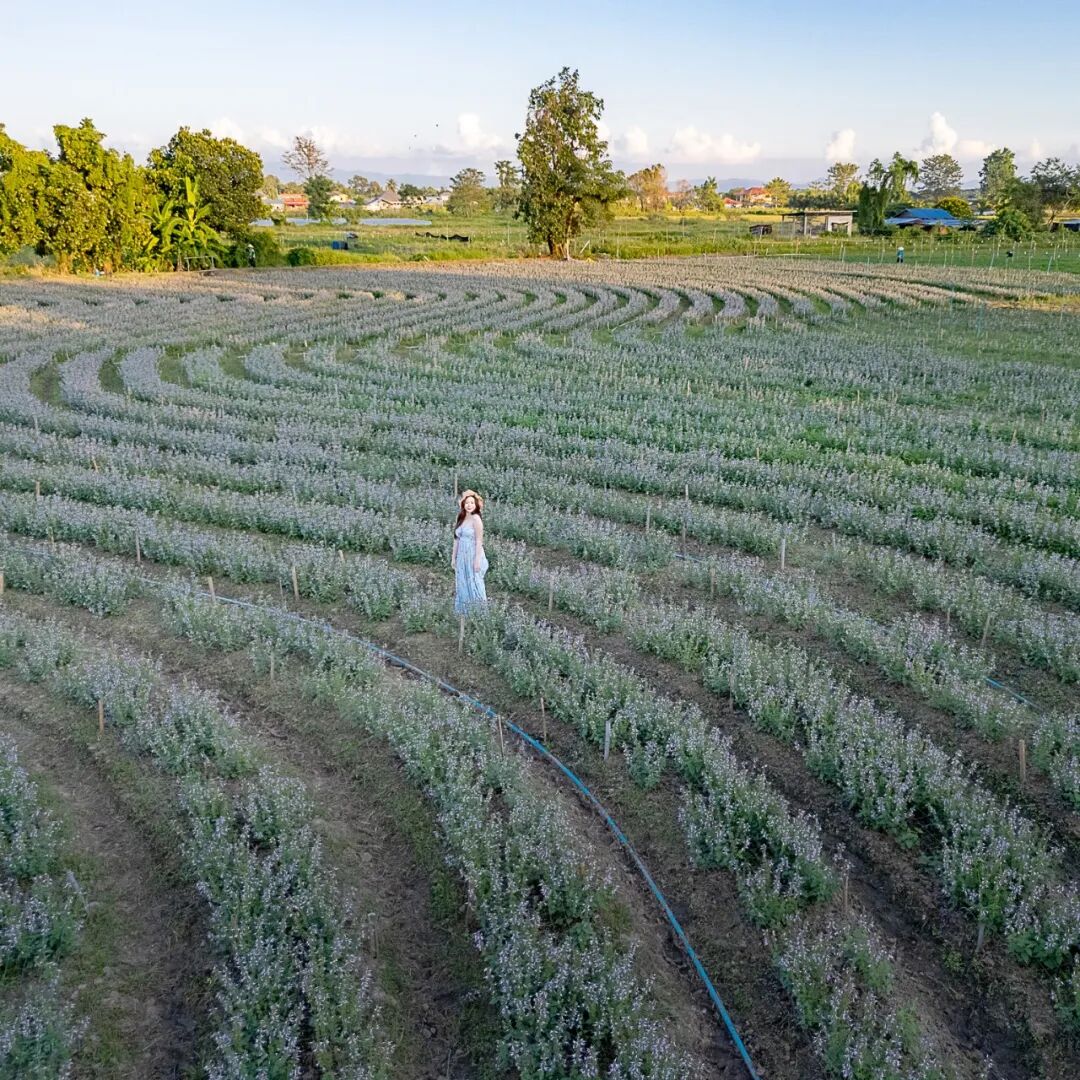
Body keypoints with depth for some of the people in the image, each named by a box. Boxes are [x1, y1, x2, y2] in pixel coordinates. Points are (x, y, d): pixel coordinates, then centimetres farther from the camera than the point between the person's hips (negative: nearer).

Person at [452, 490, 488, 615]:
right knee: (463, 585, 10)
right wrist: (453, 557, 12)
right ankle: (466, 612, 18)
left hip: (473, 556, -7)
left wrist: (477, 560, -18)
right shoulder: (461, 518, 10)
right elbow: (456, 539, 13)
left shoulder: (476, 518, -10)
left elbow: (479, 540, -14)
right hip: (462, 557, 7)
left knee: (474, 585, -3)